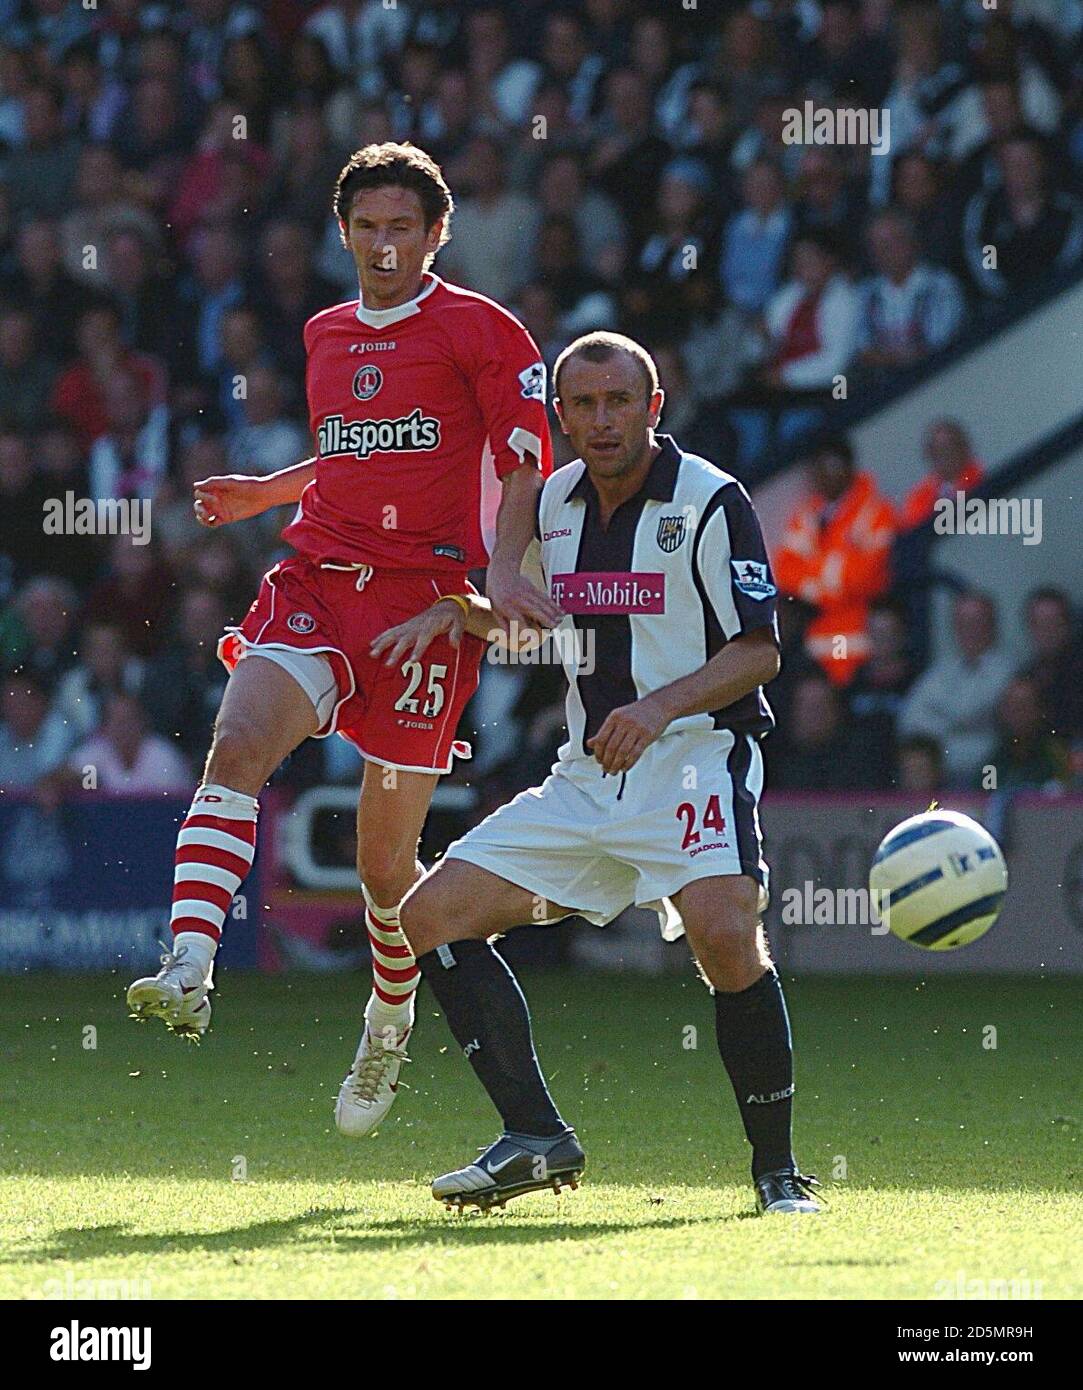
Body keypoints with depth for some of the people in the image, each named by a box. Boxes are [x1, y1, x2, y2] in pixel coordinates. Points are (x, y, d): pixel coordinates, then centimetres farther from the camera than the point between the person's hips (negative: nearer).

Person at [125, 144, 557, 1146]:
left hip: (423, 599, -4)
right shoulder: (326, 336, 19)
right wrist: (265, 493, 20)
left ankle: (392, 1015, 30)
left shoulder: (478, 330, 0)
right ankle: (188, 971, -36)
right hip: (316, 582, 4)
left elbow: (529, 460, -2)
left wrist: (505, 567, -16)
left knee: (385, 858, 1)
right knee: (237, 746, -25)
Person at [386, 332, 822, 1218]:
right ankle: (537, 1139, -3)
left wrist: (661, 708, -26)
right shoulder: (556, 501, 10)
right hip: (585, 776, 7)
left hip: (695, 757, -7)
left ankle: (777, 1170, -14)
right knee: (431, 917, -2)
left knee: (725, 935, -30)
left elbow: (759, 651, -12)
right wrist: (451, 612, 9)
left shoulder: (711, 502, -9)